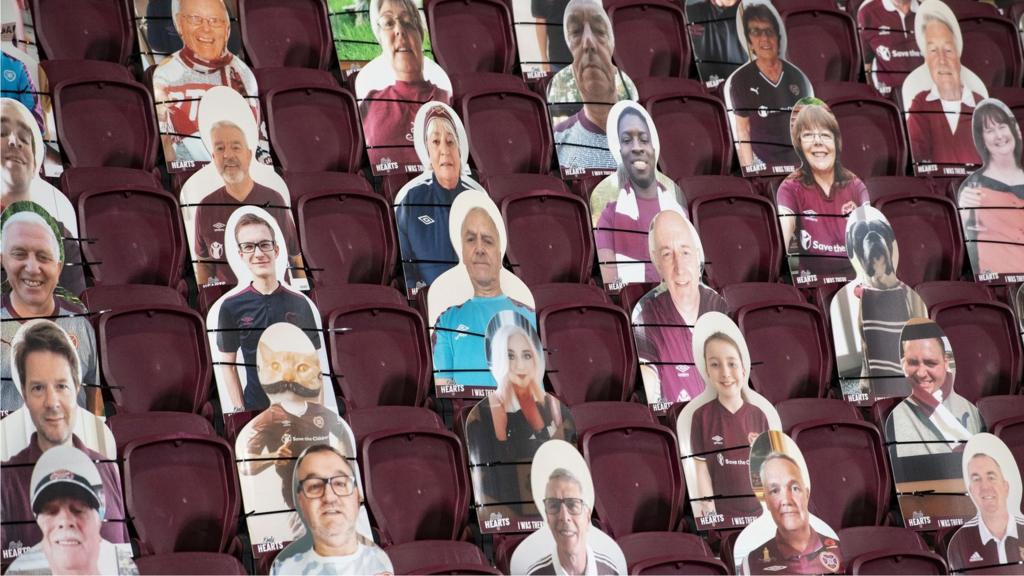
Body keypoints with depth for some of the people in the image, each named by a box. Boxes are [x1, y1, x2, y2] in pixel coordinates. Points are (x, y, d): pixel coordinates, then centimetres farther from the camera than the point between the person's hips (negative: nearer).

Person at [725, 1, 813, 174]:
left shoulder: (797, 77, 1)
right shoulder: (740, 81, -6)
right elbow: (742, 129, -2)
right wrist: (749, 169, -6)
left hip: (800, 162, 2)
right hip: (764, 166, -2)